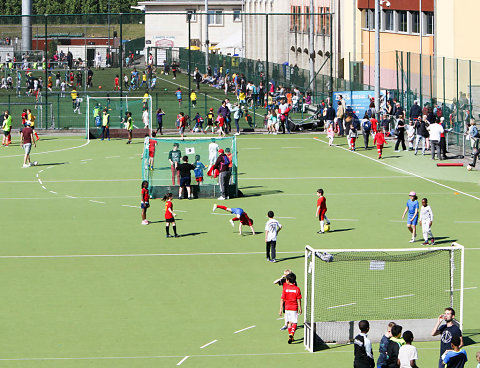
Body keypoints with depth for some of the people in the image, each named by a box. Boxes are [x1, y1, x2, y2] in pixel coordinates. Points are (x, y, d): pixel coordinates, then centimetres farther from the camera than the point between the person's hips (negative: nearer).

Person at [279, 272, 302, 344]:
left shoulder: (285, 288, -4)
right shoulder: (297, 289, -6)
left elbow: (282, 300, -5)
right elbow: (298, 300, -5)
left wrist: (281, 309, 0)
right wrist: (300, 309, 5)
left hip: (287, 308, 1)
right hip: (294, 308, -1)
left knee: (289, 322, 15)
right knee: (294, 323, 2)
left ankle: (290, 336, 20)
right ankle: (292, 334, -22)